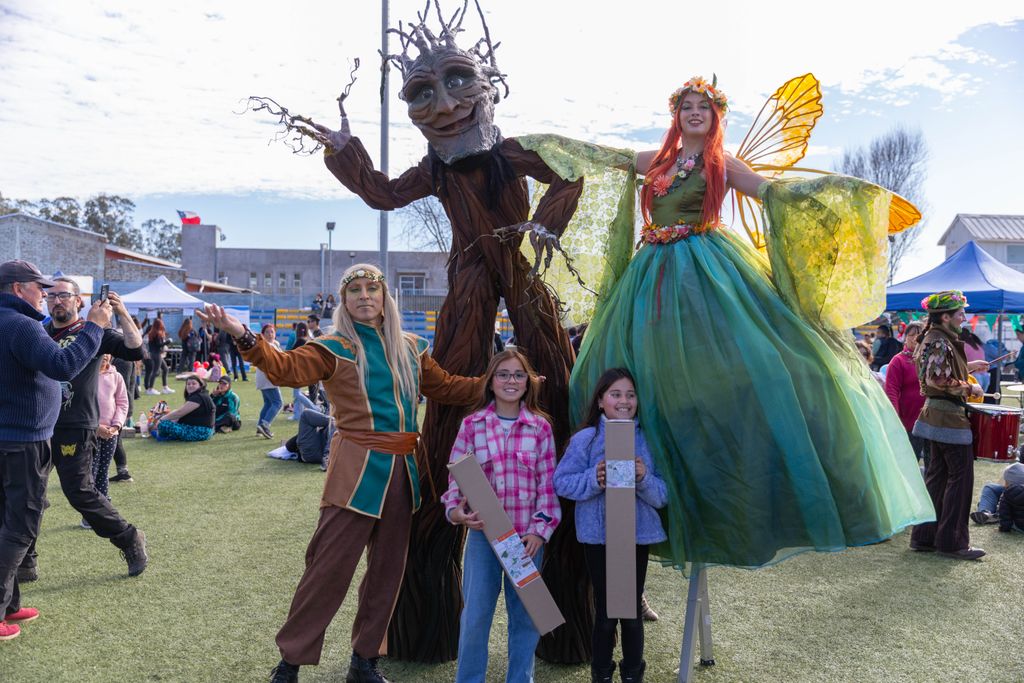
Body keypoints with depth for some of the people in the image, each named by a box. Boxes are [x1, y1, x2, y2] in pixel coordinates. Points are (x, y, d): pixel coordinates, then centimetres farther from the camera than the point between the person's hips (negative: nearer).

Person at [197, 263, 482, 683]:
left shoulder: (409, 348, 12)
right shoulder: (335, 348, -4)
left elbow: (448, 387, 21)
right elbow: (288, 368, -22)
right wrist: (243, 336, -38)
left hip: (402, 470, 6)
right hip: (357, 469, -5)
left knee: (387, 569, 14)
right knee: (329, 566, -2)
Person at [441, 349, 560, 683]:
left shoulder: (541, 427, 0)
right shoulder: (472, 424, -1)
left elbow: (548, 483, -1)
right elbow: (457, 476, 2)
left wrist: (540, 529, -7)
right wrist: (455, 509, -15)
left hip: (528, 534, 1)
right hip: (483, 531, 0)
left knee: (524, 614, 11)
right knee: (475, 614, 4)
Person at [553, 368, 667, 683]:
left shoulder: (647, 439, 0)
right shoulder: (585, 439, -5)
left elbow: (662, 496, -1)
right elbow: (561, 482, -7)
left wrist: (644, 478, -20)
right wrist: (593, 480, -23)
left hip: (638, 534, 2)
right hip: (598, 535, -1)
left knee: (633, 612, 9)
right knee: (605, 611, 8)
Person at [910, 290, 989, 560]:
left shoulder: (935, 338, 14)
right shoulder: (940, 342, -17)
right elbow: (940, 381, -25)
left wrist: (969, 366, 19)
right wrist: (970, 388, -14)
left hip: (936, 414, 10)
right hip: (949, 416, -10)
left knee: (937, 476, 13)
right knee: (961, 477, -3)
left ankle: (924, 537, 18)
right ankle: (951, 542, 4)